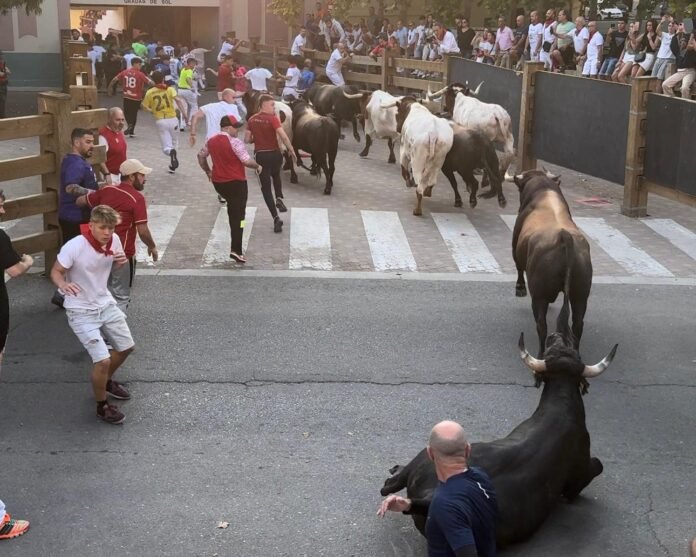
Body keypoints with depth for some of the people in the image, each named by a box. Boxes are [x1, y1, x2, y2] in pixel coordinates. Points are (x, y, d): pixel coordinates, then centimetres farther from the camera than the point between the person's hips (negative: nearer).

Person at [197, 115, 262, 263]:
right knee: (238, 216, 0)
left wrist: (208, 171, 29)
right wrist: (258, 166, -1)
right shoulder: (235, 142, -17)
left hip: (218, 182, 7)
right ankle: (236, 250, -4)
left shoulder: (211, 141, 5)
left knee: (232, 210, 25)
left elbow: (201, 156, 17)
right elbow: (247, 161, -20)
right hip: (236, 182, -7)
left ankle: (235, 247, 26)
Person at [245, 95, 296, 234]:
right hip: (274, 154, -2)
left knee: (266, 186, 6)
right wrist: (292, 151, -11)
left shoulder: (252, 120, 2)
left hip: (260, 156, 2)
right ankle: (279, 199, 8)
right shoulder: (272, 119, -11)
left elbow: (247, 139, 5)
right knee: (276, 176, 31)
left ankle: (276, 218, -3)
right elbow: (283, 136, -20)